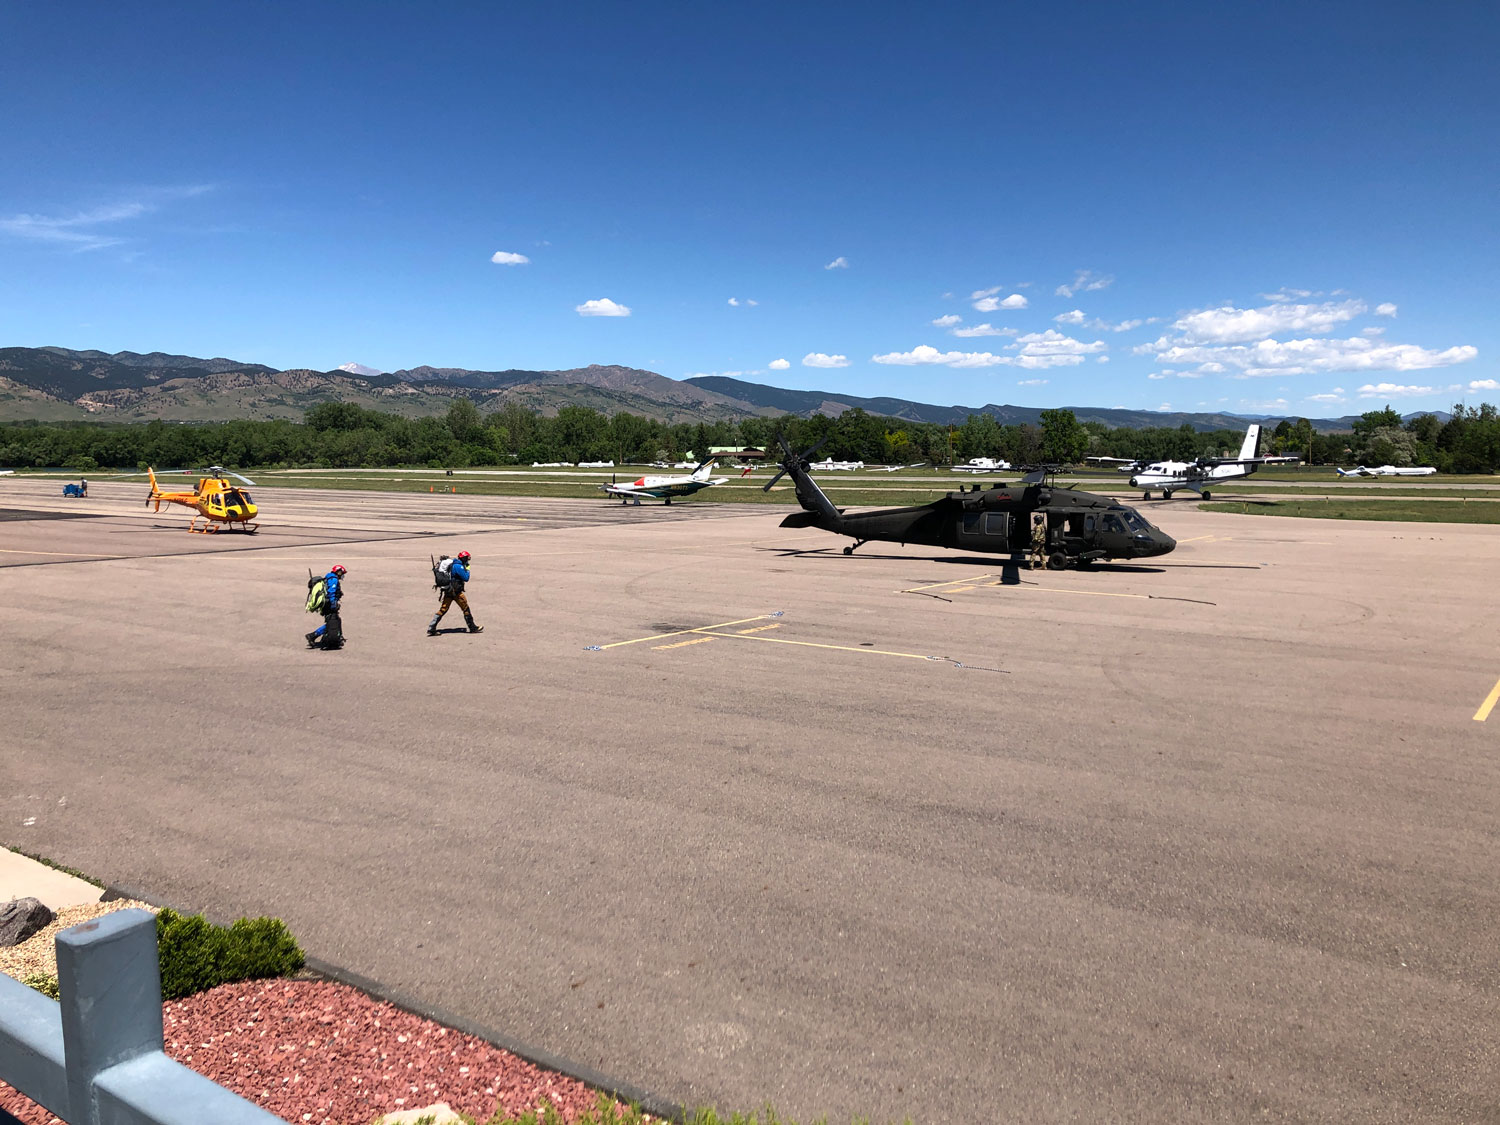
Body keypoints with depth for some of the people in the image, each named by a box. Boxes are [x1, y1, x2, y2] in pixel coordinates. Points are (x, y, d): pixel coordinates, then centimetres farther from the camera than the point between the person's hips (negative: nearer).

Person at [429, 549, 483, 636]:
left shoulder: (453, 564, 13)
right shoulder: (458, 566, -15)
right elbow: (466, 578, -13)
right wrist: (467, 569, 0)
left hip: (447, 590, 8)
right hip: (455, 591, -8)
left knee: (442, 609, 7)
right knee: (465, 608, 4)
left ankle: (431, 629, 1)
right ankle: (473, 628, 13)